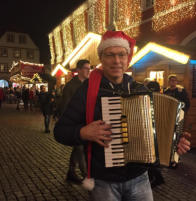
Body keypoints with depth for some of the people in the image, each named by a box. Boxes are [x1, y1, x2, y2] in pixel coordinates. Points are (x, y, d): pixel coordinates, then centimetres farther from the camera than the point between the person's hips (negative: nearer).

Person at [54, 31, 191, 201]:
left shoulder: (140, 90, 2)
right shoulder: (88, 91, -10)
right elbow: (60, 130, -7)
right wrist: (83, 133, -23)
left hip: (139, 178, 4)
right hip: (103, 182, -3)